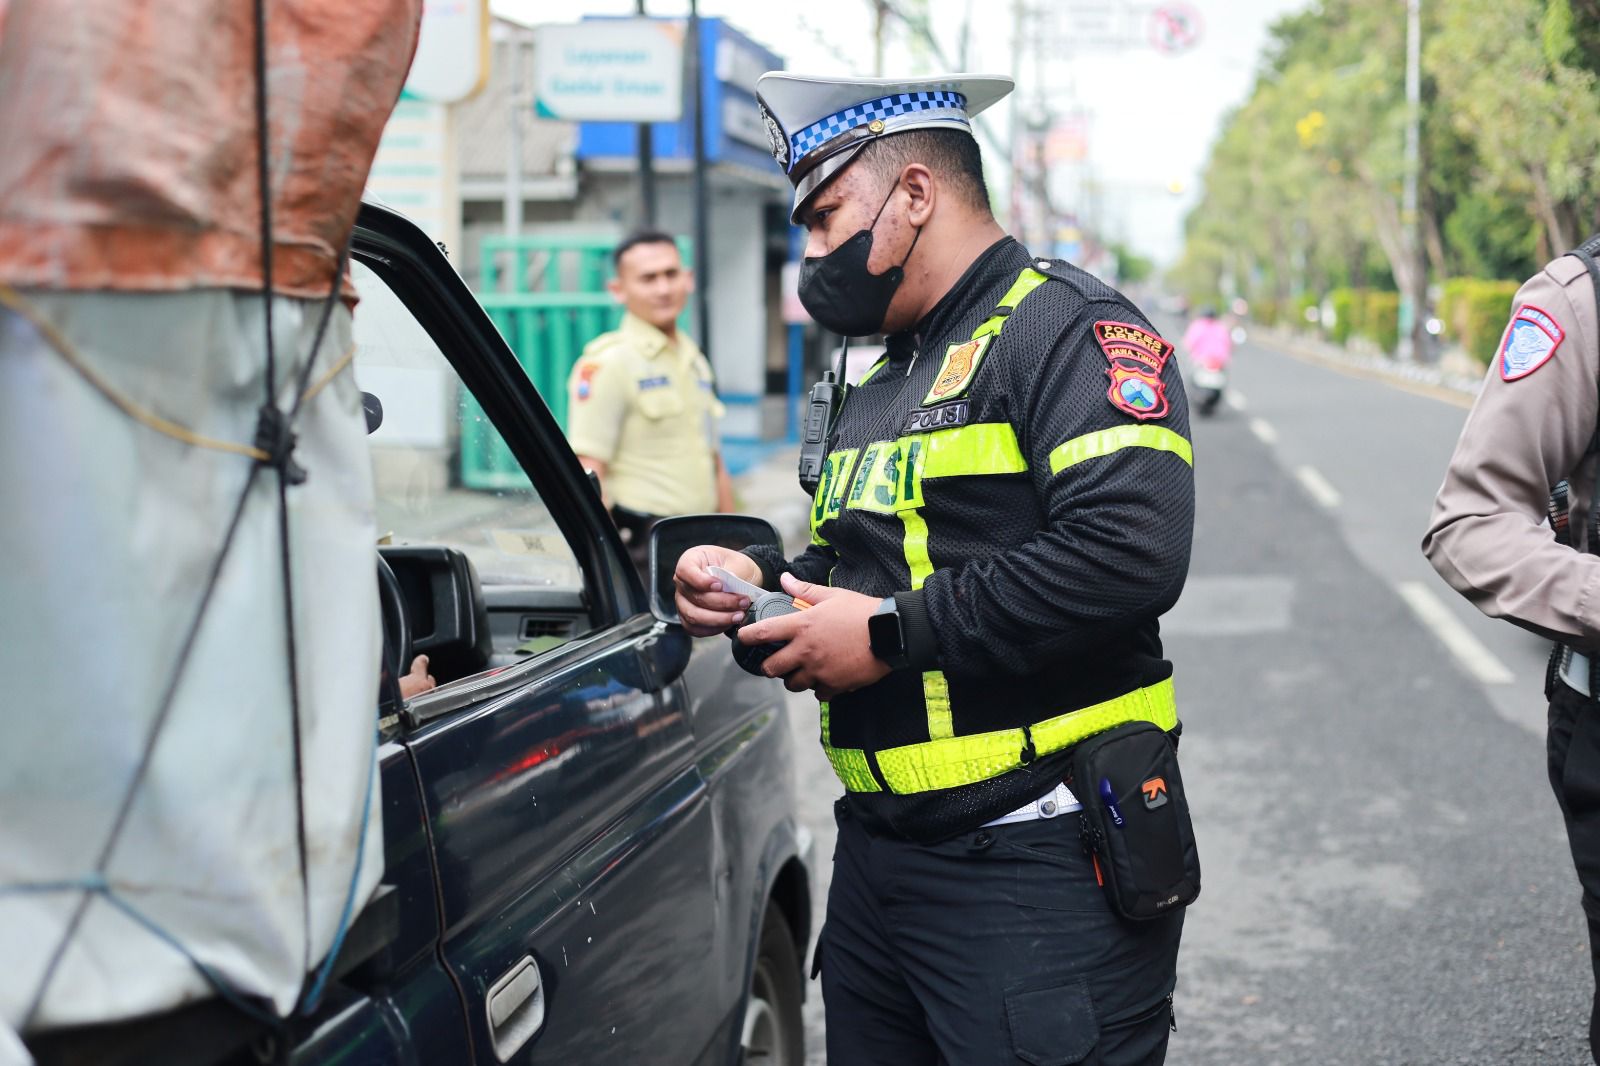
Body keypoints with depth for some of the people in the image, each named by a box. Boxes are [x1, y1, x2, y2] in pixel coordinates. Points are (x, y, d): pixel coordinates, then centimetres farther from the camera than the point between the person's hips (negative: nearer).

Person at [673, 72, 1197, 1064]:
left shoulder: (1069, 328, -10)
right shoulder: (884, 379, 20)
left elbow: (1128, 554, -25)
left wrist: (892, 635, -20)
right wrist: (759, 581, 5)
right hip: (877, 857, 9)